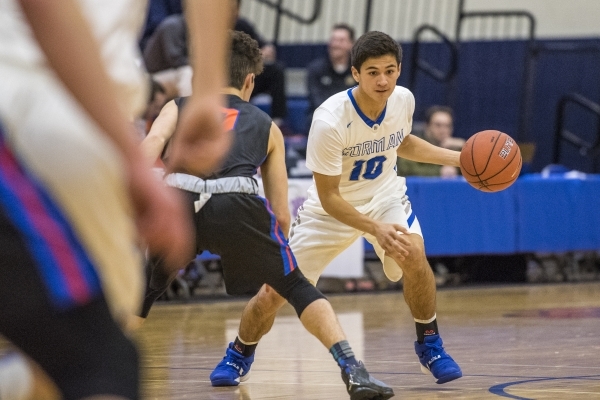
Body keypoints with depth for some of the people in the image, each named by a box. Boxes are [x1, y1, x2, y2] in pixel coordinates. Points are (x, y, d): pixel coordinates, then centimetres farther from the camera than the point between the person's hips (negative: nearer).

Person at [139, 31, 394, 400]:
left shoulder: (178, 107, 32)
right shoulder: (265, 126, 33)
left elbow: (153, 142, 7)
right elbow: (281, 213, 29)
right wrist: (276, 257, 43)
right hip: (235, 204, 0)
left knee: (141, 292, 24)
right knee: (296, 286, 15)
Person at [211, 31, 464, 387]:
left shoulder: (403, 100, -16)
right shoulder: (330, 120, -32)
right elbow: (329, 198, -24)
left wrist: (454, 158, 0)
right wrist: (375, 229, -35)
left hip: (384, 195, 2)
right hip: (331, 207, -2)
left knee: (413, 254, -29)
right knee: (273, 295, -2)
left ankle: (429, 344, -6)